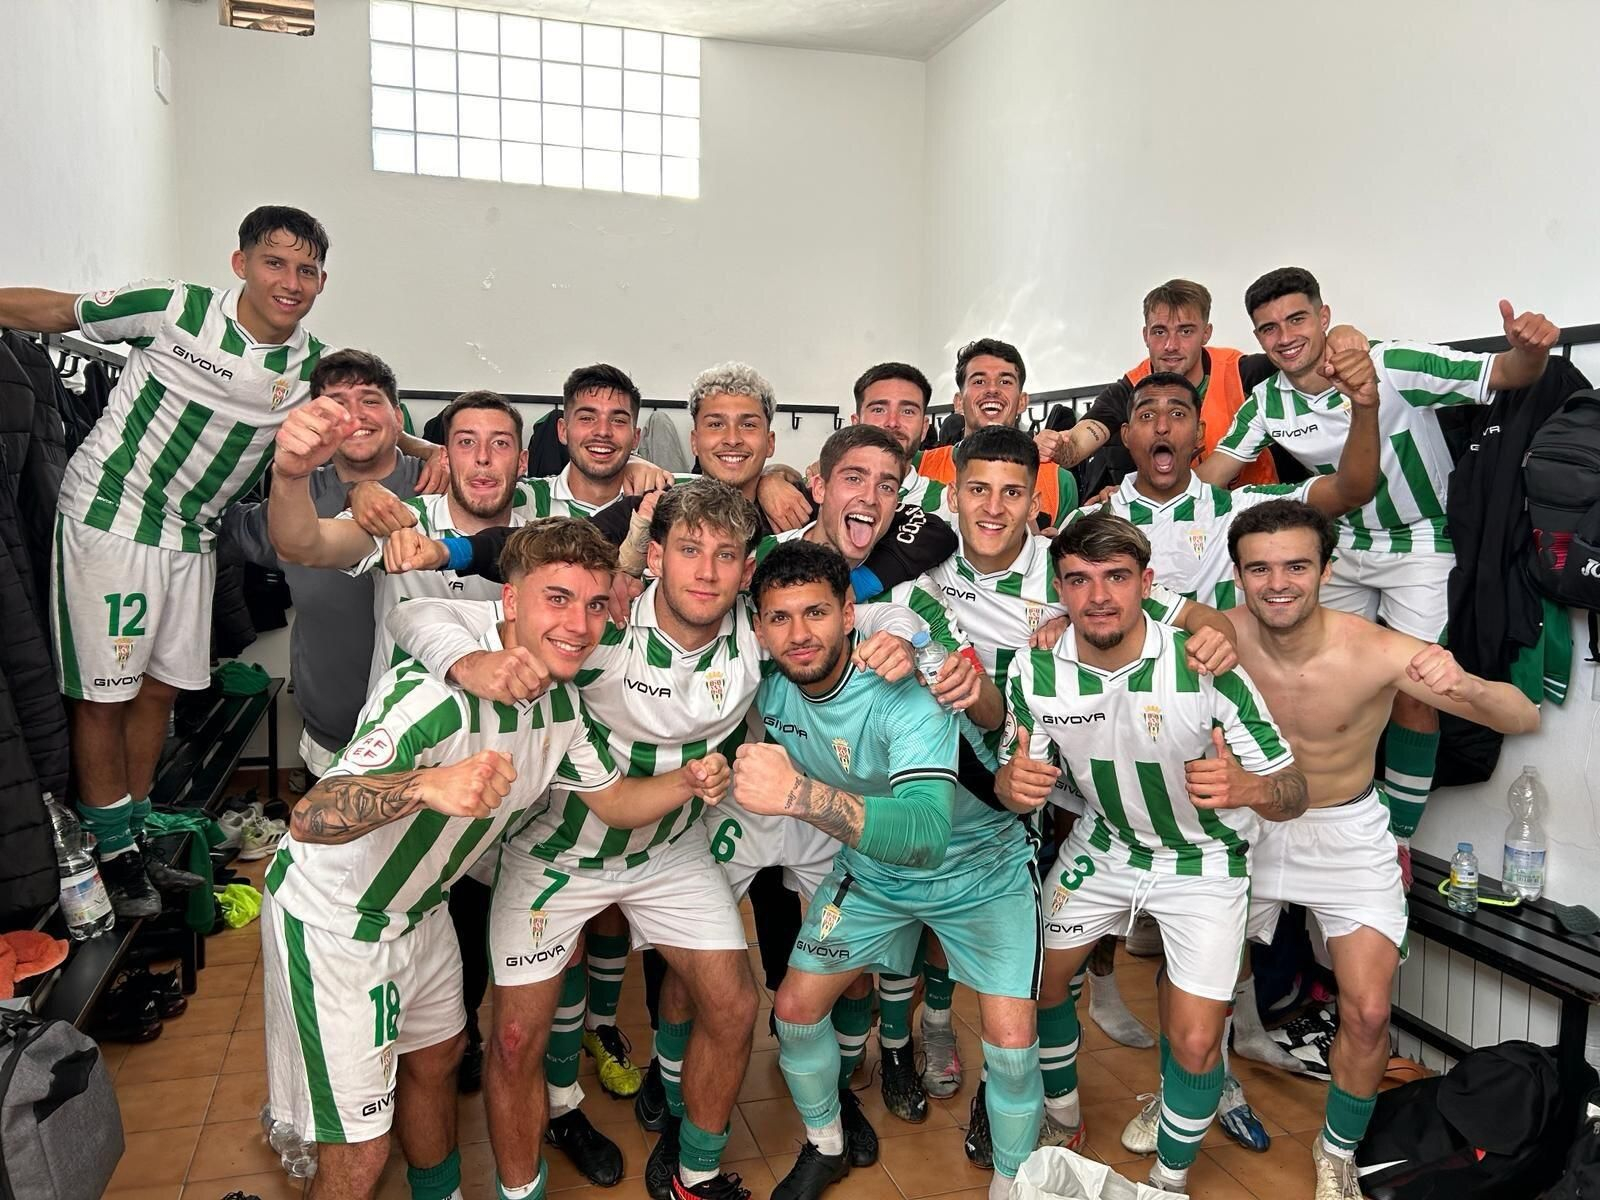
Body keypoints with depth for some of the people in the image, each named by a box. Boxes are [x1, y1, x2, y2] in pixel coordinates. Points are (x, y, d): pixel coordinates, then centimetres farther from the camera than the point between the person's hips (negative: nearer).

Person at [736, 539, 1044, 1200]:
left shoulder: (906, 693, -35)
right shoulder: (768, 689, -16)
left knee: (1011, 1042, -14)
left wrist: (800, 794, -61)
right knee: (795, 1006, 3)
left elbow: (926, 835, -50)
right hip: (872, 869, 5)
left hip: (978, 867, -5)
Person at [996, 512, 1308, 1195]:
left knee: (1194, 1043, -7)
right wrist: (1014, 785, -31)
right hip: (1104, 845, 4)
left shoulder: (1205, 669, -29)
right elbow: (1013, 780, -5)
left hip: (1204, 860, -3)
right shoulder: (1035, 672, -18)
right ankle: (1062, 1118, 42)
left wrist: (1242, 787, -47)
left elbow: (1292, 793, -23)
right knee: (1037, 980, 11)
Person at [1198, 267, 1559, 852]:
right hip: (1344, 547, 5)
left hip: (1421, 544, -4)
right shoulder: (1268, 402, -8)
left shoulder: (1396, 365, -23)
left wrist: (1529, 348, -43)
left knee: (1413, 691, -8)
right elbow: (1206, 479, -3)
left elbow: (1503, 375, -19)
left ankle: (1398, 841, 8)